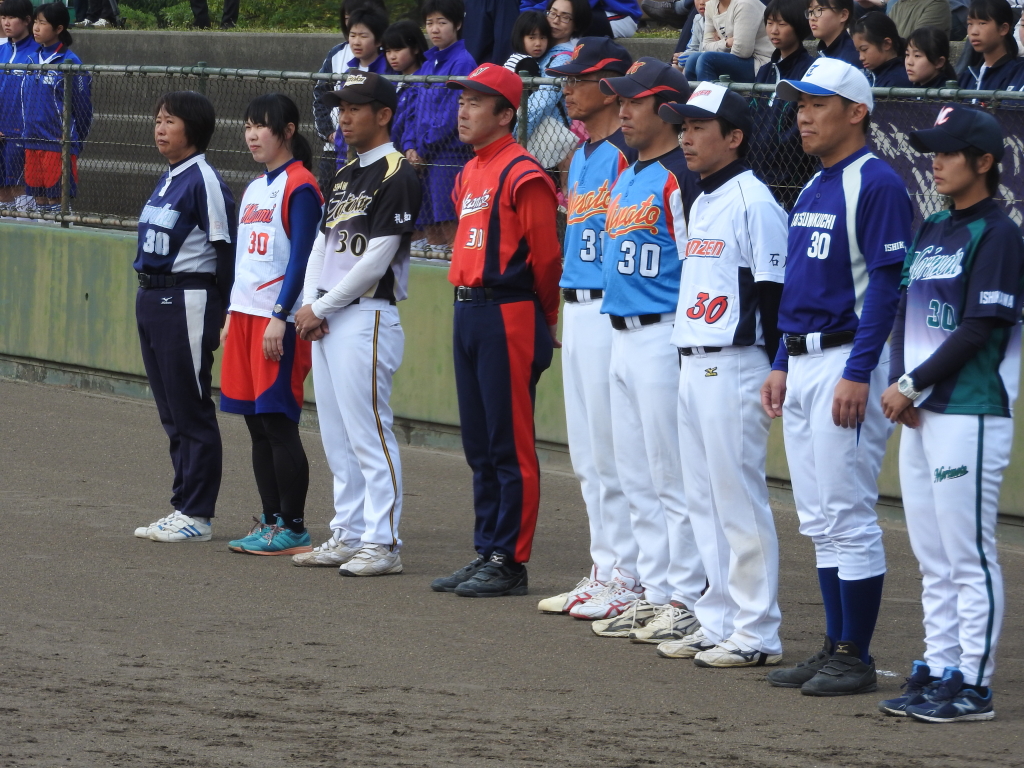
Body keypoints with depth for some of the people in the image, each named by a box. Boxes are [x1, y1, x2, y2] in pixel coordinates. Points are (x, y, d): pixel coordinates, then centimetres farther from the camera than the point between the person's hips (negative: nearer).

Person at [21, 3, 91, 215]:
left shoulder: (69, 62, -9)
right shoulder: (34, 59, 10)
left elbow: (82, 107, -7)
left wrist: (72, 142, -3)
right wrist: (28, 132, 11)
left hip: (58, 144, -6)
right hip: (32, 143, 6)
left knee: (56, 199, -3)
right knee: (39, 198, 8)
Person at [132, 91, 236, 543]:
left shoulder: (204, 180, -13)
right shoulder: (168, 179, 14)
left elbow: (224, 249, -14)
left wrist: (227, 315, -14)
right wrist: (148, 297, 18)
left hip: (187, 301, -10)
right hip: (151, 299, 10)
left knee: (192, 412, -3)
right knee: (171, 413, 13)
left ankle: (197, 515, 1)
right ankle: (183, 509, 19)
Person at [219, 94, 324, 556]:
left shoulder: (299, 188, -10)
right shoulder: (253, 190, 17)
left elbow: (301, 258, -15)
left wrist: (280, 318, -19)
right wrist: (232, 317, 18)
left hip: (280, 320, -9)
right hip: (246, 316, 9)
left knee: (278, 422, -7)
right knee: (257, 423, 9)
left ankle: (293, 529, -2)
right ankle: (271, 522, 15)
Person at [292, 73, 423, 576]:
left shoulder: (396, 176, -11)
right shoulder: (344, 176, 18)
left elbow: (375, 260, -17)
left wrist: (322, 309, -12)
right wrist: (308, 306, 2)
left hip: (366, 317, -9)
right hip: (323, 320, 9)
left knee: (369, 433, -10)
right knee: (337, 436, 12)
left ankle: (382, 543, -8)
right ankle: (349, 535, 18)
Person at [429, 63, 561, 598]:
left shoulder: (522, 174, -13)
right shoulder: (470, 174, 17)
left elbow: (546, 255, -12)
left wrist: (544, 320, -3)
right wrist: (467, 307, 17)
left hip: (508, 317, -10)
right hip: (468, 313, 10)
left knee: (510, 446, -5)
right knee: (478, 446, 13)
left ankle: (511, 563, -3)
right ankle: (486, 554, 20)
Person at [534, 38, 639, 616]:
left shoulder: (630, 153, -12)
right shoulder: (581, 157, 17)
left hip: (612, 310, -10)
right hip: (577, 309, 10)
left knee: (615, 451, -7)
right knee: (588, 456, 12)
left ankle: (628, 576, -3)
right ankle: (606, 570, 18)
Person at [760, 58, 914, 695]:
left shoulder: (876, 184, -12)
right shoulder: (813, 189, 17)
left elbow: (887, 284, -17)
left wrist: (858, 374, -22)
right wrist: (783, 365, 17)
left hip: (847, 360, -10)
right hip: (802, 364, 10)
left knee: (848, 516, -8)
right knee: (820, 521, 11)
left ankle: (857, 659, -3)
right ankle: (836, 648, 16)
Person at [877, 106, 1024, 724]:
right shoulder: (934, 228, 16)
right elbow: (906, 312, 17)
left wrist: (914, 385, -12)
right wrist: (901, 386, 2)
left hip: (971, 412, -9)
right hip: (920, 413, 9)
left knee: (970, 557, -6)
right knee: (934, 558, 13)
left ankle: (974, 685, -3)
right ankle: (939, 670, 19)